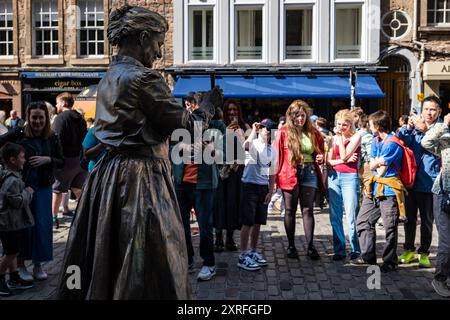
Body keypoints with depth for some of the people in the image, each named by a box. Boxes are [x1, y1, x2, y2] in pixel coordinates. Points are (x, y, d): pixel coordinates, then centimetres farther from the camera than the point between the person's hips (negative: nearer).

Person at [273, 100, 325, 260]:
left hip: (309, 173, 2)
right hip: (290, 174, -2)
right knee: (290, 211, 7)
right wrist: (275, 177, -11)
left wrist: (320, 158, -3)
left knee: (307, 210, 2)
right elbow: (277, 155, -5)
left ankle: (310, 246, 5)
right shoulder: (284, 132, -2)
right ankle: (291, 246, 16)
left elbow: (320, 152, 20)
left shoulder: (313, 133, 8)